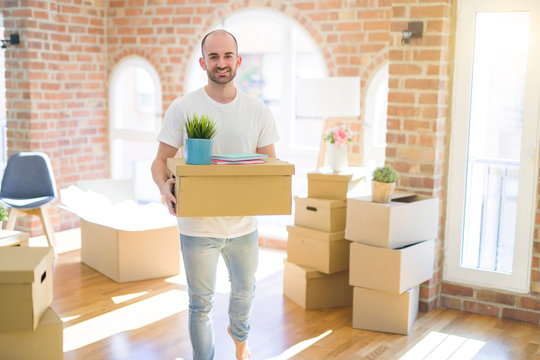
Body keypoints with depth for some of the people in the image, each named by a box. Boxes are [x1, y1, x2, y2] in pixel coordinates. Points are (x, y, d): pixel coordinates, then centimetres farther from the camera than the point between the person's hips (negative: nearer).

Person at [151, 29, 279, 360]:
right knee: (201, 304, 9)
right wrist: (164, 186, -27)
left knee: (244, 292, 25)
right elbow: (161, 161, -5)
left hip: (244, 224, 3)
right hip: (198, 225, -3)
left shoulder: (258, 111, 0)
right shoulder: (183, 108, -7)